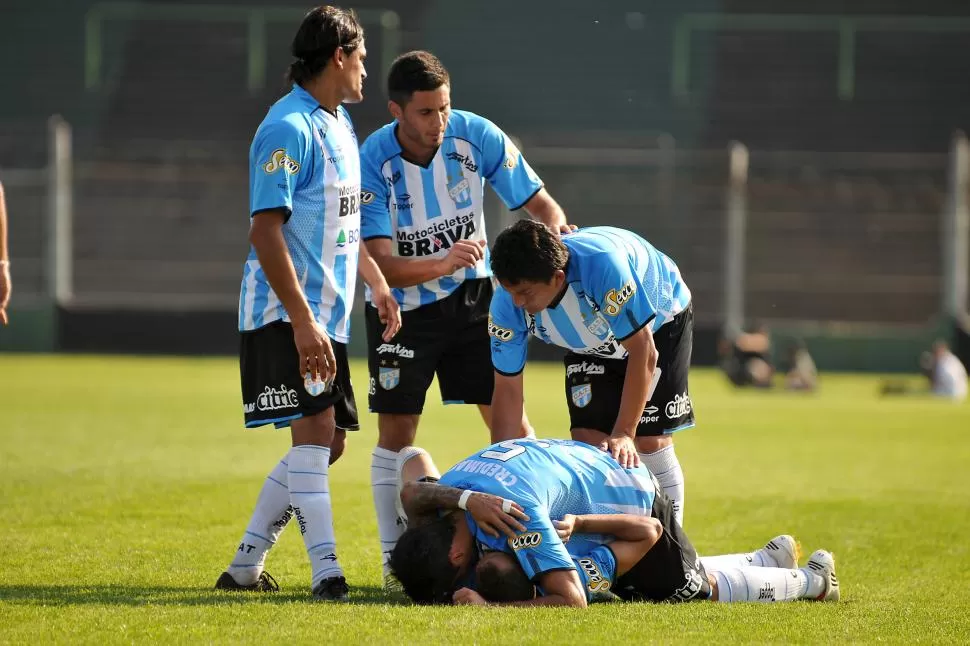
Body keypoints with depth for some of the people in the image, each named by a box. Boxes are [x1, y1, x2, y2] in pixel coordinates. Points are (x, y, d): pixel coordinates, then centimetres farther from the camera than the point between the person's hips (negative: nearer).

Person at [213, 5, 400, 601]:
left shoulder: (339, 124, 16)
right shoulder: (290, 128, -15)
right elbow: (265, 230, -21)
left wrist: (378, 282, 22)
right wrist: (302, 321, -26)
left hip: (327, 314, 10)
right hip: (286, 313, -10)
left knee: (327, 442, 10)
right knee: (315, 429, -16)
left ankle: (245, 565, 18)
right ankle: (326, 571, -19)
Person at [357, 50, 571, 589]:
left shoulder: (477, 136, -16)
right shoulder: (372, 163, -23)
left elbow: (539, 202, -8)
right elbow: (384, 266, -26)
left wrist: (554, 228, -31)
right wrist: (443, 264, -43)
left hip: (470, 298, 2)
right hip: (402, 308, -2)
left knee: (509, 416, -4)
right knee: (396, 436, 0)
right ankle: (396, 560, 10)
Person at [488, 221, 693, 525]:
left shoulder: (603, 265, -44)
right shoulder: (507, 305, -29)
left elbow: (643, 353, -36)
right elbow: (507, 389, -18)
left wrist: (624, 433, -35)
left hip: (658, 325, -4)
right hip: (592, 343, 4)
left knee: (650, 440, -12)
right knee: (586, 439, -11)